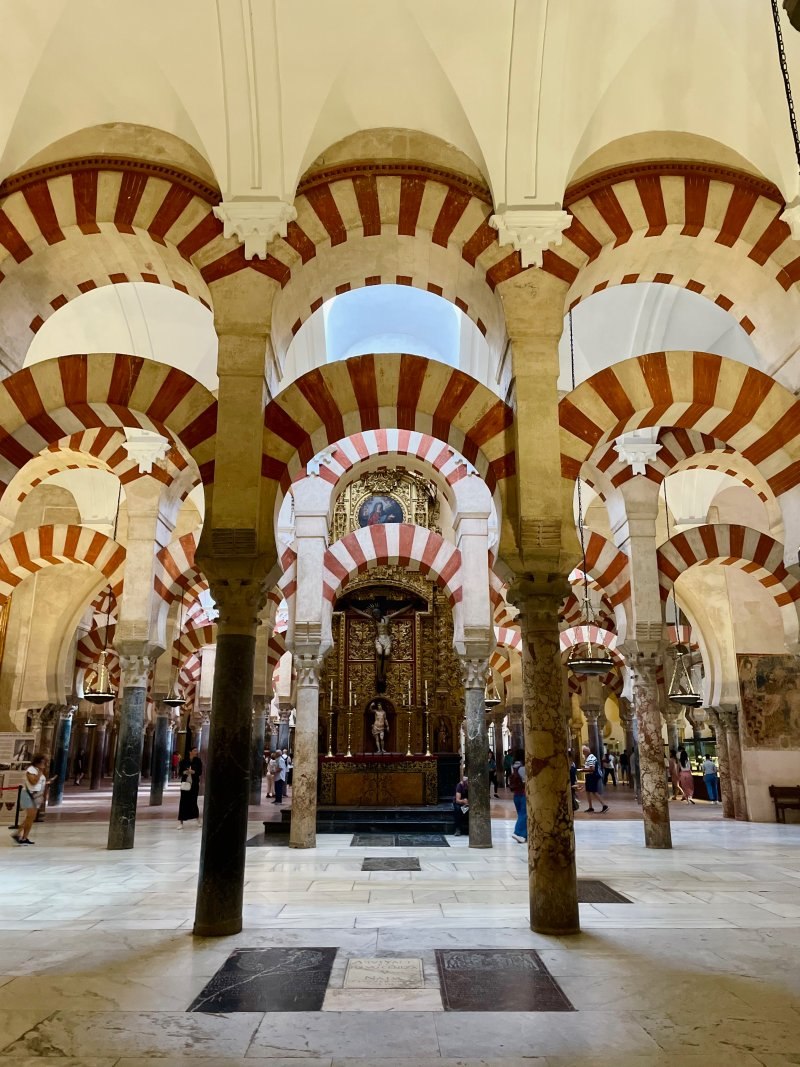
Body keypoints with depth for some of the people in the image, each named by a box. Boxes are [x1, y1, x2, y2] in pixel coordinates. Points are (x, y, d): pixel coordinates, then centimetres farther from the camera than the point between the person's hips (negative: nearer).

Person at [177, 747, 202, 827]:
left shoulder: (198, 761, 0)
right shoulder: (183, 761, 0)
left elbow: (200, 772, -4)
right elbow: (179, 772, 2)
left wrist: (193, 772, -21)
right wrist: (184, 772, -18)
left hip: (194, 784, 0)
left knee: (193, 802, 4)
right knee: (183, 802, -5)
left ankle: (197, 818, 28)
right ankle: (180, 822, 0)